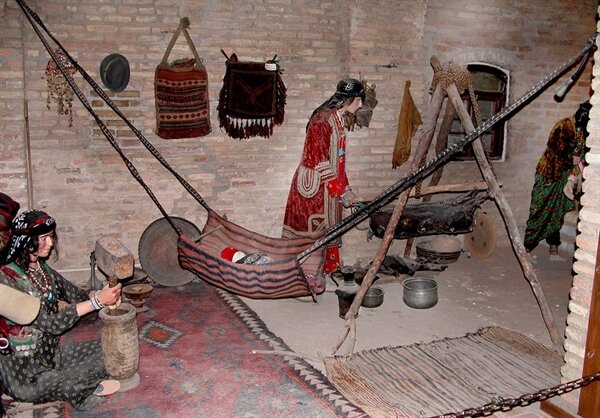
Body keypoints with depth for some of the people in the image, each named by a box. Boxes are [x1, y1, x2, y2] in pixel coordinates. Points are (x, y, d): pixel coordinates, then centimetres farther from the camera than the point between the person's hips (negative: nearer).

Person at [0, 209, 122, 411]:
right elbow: (51, 324, -28)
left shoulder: (42, 268, 1)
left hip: (51, 352, 7)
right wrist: (98, 301, -30)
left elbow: (77, 295, 2)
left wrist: (103, 293, -20)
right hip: (24, 369, -7)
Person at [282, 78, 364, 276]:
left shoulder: (340, 120, 10)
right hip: (314, 186, -9)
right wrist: (341, 192, -18)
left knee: (328, 231, 14)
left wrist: (346, 188, 13)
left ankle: (327, 270, 25)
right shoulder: (322, 119, -19)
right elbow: (320, 162, -21)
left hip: (329, 187, 9)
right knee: (313, 231, -1)